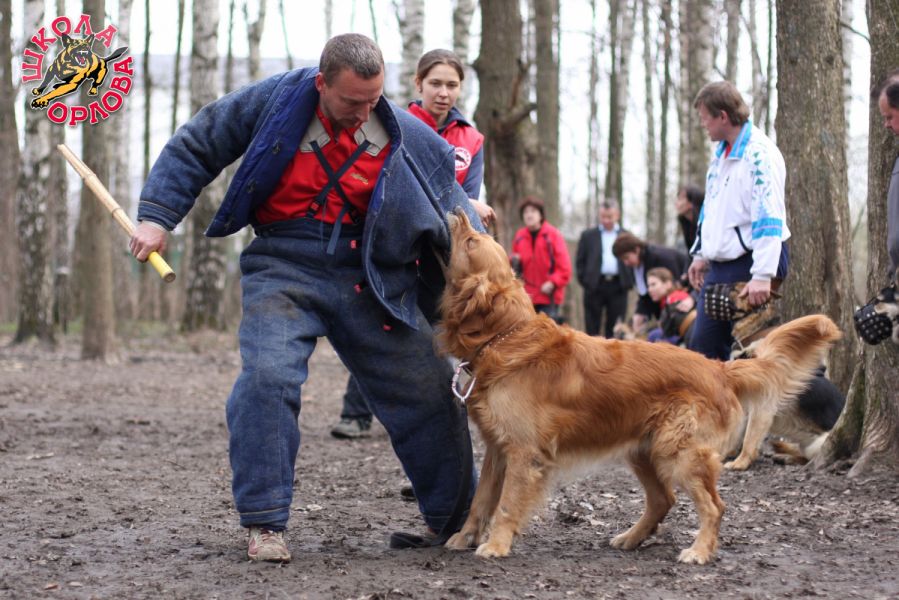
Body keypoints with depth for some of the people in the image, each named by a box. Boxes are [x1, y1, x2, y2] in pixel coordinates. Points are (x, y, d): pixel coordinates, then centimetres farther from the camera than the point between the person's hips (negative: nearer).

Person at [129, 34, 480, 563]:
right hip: (286, 266, -2)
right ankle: (264, 522, -10)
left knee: (428, 391, 4)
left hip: (372, 277, 2)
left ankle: (459, 519, 24)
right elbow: (194, 147, 4)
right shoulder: (272, 102, -6)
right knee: (268, 376, -24)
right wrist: (157, 216, -5)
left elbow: (451, 201, 10)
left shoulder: (406, 136, -2)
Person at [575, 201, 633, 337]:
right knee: (591, 330, 0)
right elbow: (580, 261, 7)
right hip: (594, 286, -1)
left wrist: (629, 282, -2)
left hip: (618, 287, 1)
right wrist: (584, 281, -3)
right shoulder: (588, 235, 10)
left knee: (615, 331, 1)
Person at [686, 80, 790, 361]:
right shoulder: (721, 153, 13)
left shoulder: (760, 153, -16)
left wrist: (762, 275, -28)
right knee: (703, 347, 8)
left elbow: (769, 218, -23)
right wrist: (701, 254, 24)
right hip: (719, 266, 9)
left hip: (750, 264, -9)